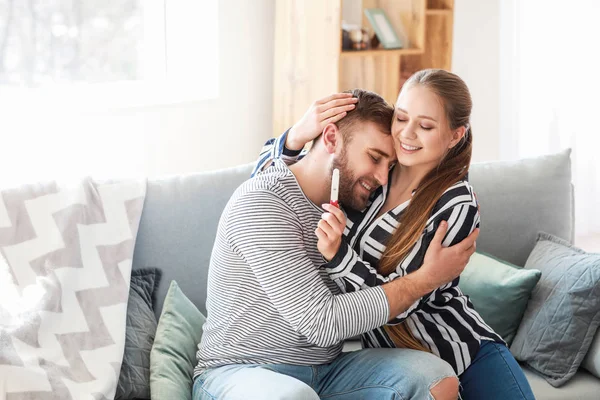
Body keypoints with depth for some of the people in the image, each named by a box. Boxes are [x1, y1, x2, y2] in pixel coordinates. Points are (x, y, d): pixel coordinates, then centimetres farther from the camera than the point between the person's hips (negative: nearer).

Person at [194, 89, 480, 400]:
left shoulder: (346, 204, 8)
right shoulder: (259, 203, -16)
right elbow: (322, 323, -21)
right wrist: (426, 278, -13)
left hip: (326, 369, 8)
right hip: (240, 372, -7)